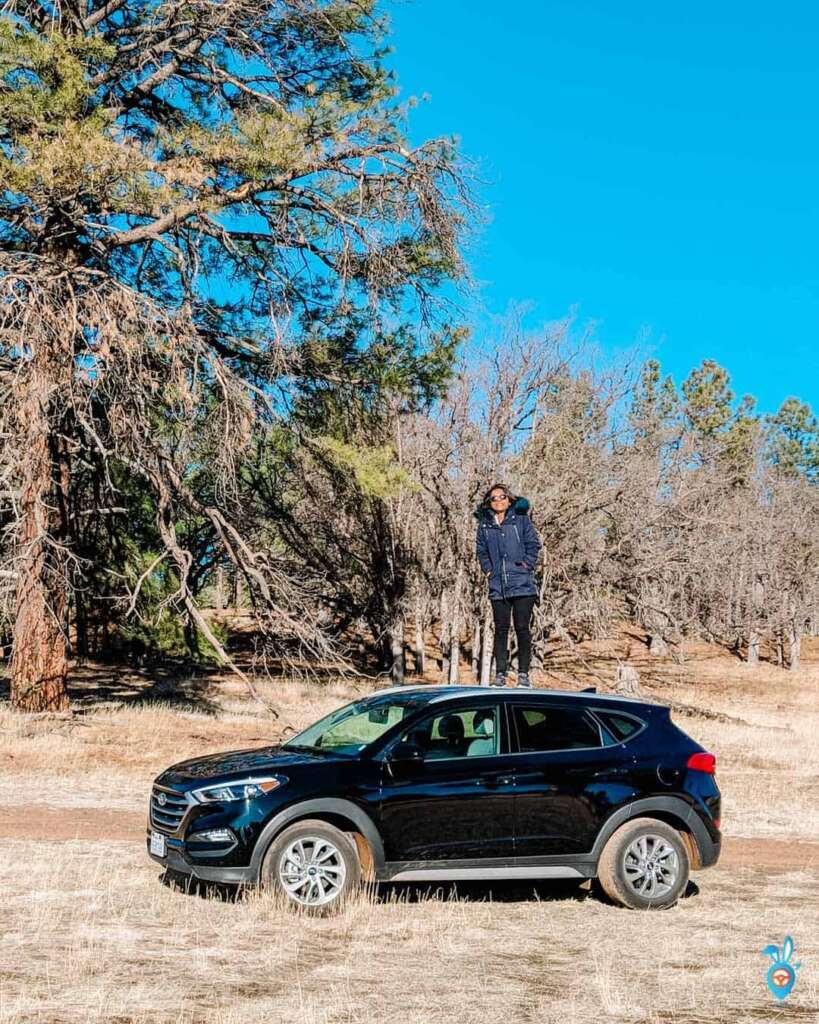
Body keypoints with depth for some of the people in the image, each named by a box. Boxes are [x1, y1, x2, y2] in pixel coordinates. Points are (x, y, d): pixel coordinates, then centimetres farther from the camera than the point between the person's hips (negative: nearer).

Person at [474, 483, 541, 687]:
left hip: (522, 585, -2)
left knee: (522, 628, -1)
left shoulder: (521, 519, 3)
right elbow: (481, 550, 17)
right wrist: (488, 569, 4)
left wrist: (527, 564, -6)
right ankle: (500, 674, 8)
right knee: (501, 630, 4)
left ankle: (523, 674, 5)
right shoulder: (484, 525, 10)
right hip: (498, 587, 3)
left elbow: (533, 544, 3)